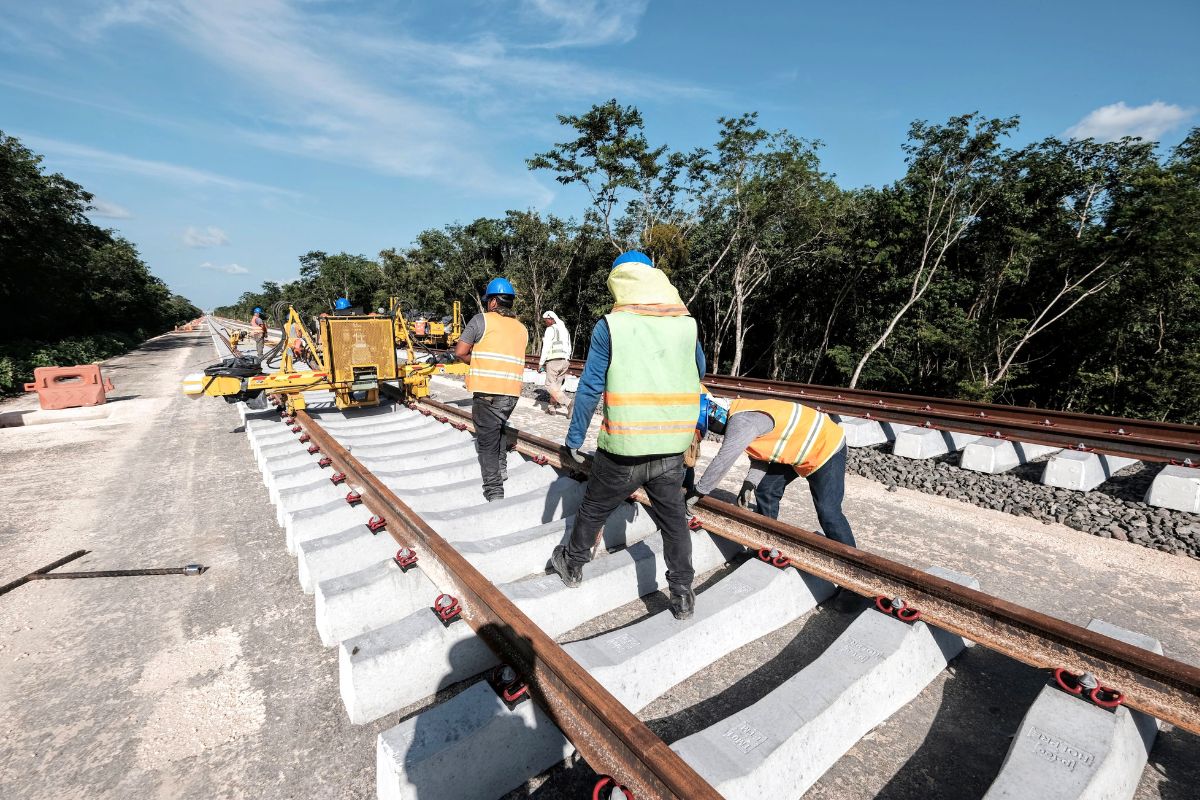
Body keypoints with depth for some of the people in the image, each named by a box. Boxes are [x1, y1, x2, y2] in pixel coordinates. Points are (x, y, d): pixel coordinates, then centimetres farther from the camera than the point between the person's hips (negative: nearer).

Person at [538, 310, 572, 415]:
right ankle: (552, 407, 13)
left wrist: (540, 363, -8)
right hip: (564, 361, 8)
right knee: (557, 385, 12)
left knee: (550, 385, -7)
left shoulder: (551, 329, -4)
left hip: (554, 360, -8)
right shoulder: (565, 330, 20)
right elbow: (569, 349, 21)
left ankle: (567, 403, -20)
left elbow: (546, 348, -11)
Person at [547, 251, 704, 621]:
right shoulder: (687, 324, 3)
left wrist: (573, 441, 0)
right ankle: (682, 594, 28)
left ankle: (572, 563, 43)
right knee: (674, 519, 19)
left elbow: (590, 388, -9)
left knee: (593, 509, 20)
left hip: (622, 449, -2)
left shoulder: (610, 326, -8)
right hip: (672, 448, 3)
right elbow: (698, 374, 16)